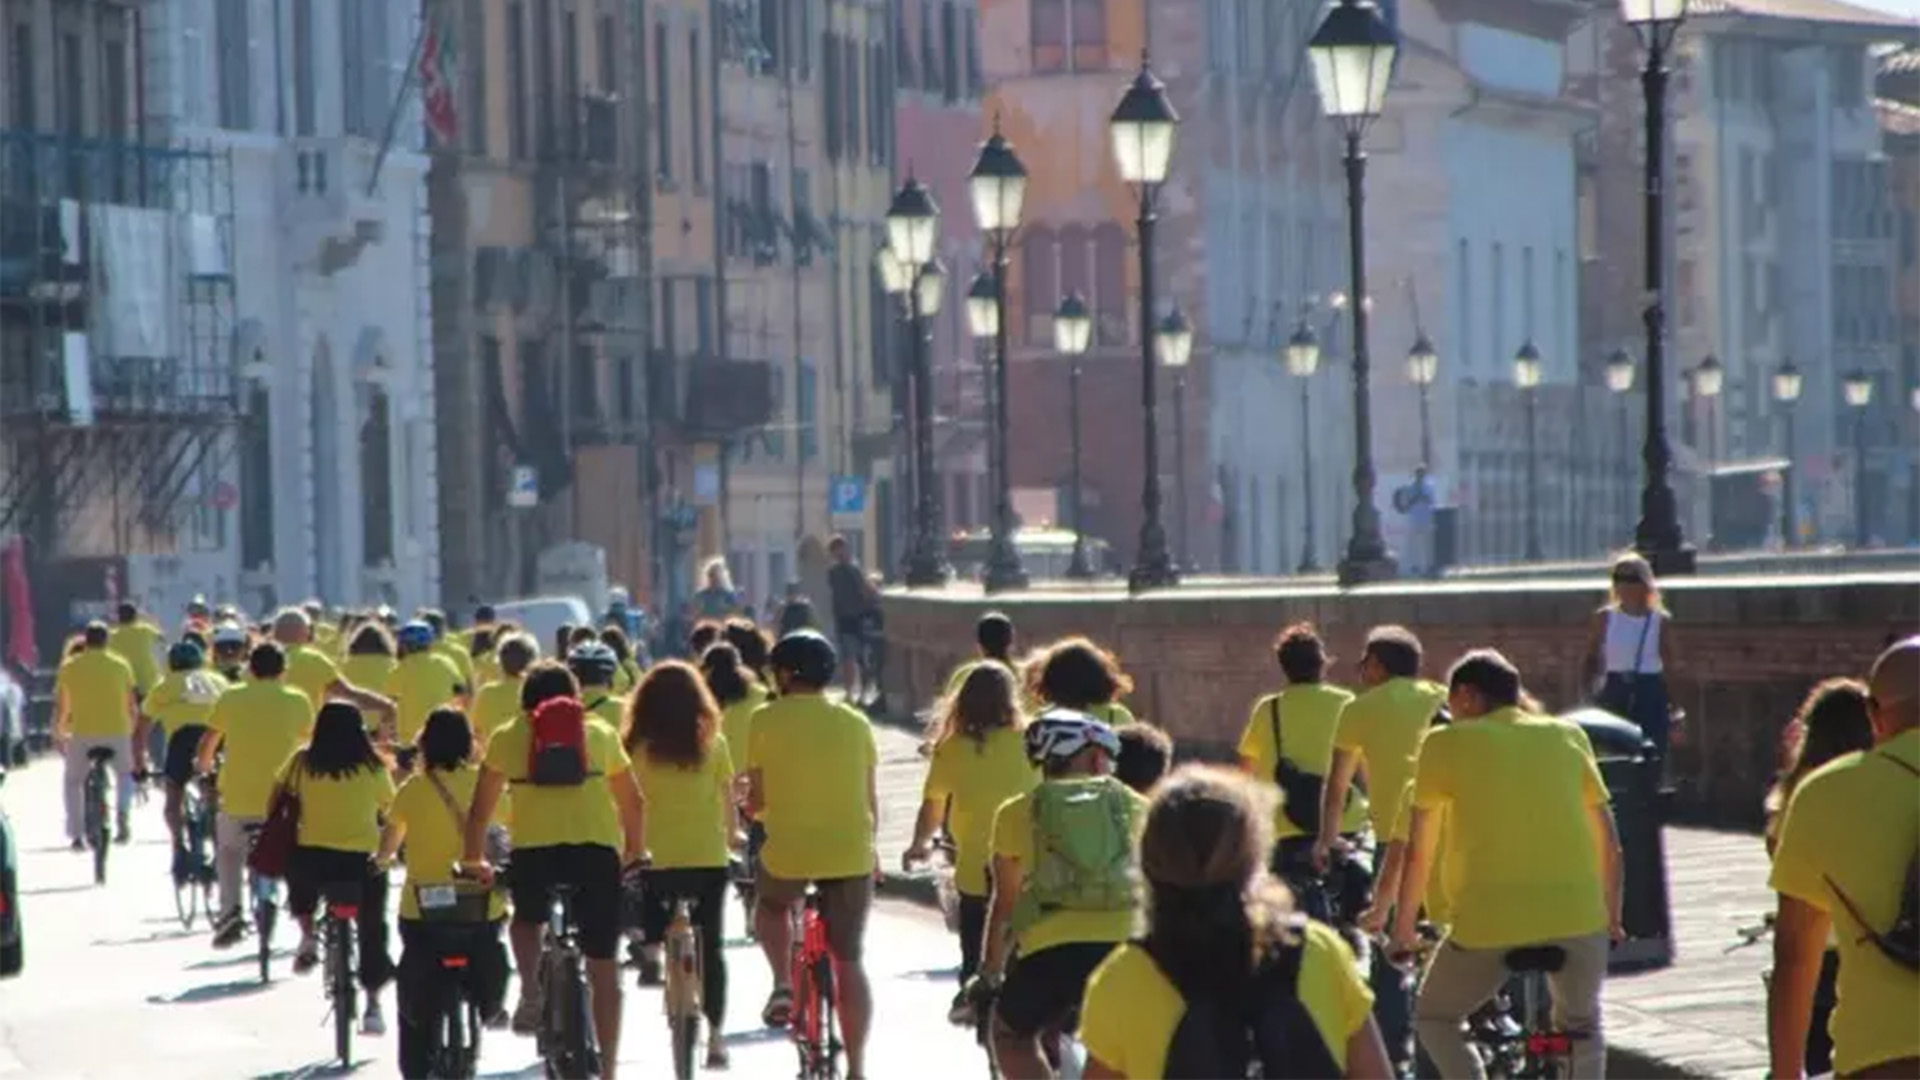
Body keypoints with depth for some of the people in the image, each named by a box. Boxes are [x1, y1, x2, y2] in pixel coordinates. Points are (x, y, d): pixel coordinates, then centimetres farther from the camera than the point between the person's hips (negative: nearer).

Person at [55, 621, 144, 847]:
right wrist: (133, 732, 23)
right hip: (117, 732, 1)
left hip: (81, 733, -1)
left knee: (74, 782, 16)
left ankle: (77, 835, 6)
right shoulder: (121, 665, 5)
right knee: (124, 774, 25)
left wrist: (58, 734, 17)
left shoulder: (69, 667, 3)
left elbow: (60, 707, 4)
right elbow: (132, 706, 8)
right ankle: (122, 816, 2)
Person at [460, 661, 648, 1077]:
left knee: (526, 918, 31)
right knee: (603, 968, 10)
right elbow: (634, 804, 26)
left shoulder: (508, 737, 17)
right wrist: (635, 853, 41)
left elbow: (480, 810, 20)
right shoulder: (600, 732, 20)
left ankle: (530, 990, 4)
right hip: (598, 849, 0)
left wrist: (474, 861, 34)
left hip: (534, 849, 0)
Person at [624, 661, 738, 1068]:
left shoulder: (638, 748, -5)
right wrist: (732, 834, 22)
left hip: (656, 859, -1)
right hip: (709, 857, 1)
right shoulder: (712, 744, -1)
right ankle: (715, 1035, 2)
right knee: (711, 947, 7)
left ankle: (650, 949, -2)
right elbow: (728, 800, 4)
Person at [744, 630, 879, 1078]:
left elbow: (758, 798, -1)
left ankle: (783, 984, 10)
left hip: (788, 850, -2)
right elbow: (871, 798, 9)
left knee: (770, 906, 32)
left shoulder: (767, 720, -3)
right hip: (850, 854, 2)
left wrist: (749, 807, 21)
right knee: (850, 962, 10)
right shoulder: (855, 723, 5)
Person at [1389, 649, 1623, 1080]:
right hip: (1577, 917, 3)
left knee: (1434, 1019, 21)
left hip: (1488, 922, -3)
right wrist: (1612, 918, 29)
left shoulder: (1447, 744, 7)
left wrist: (1403, 929, 19)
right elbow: (1609, 843, 16)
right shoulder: (1568, 736, 14)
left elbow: (1417, 851, 8)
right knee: (1581, 1029, 29)